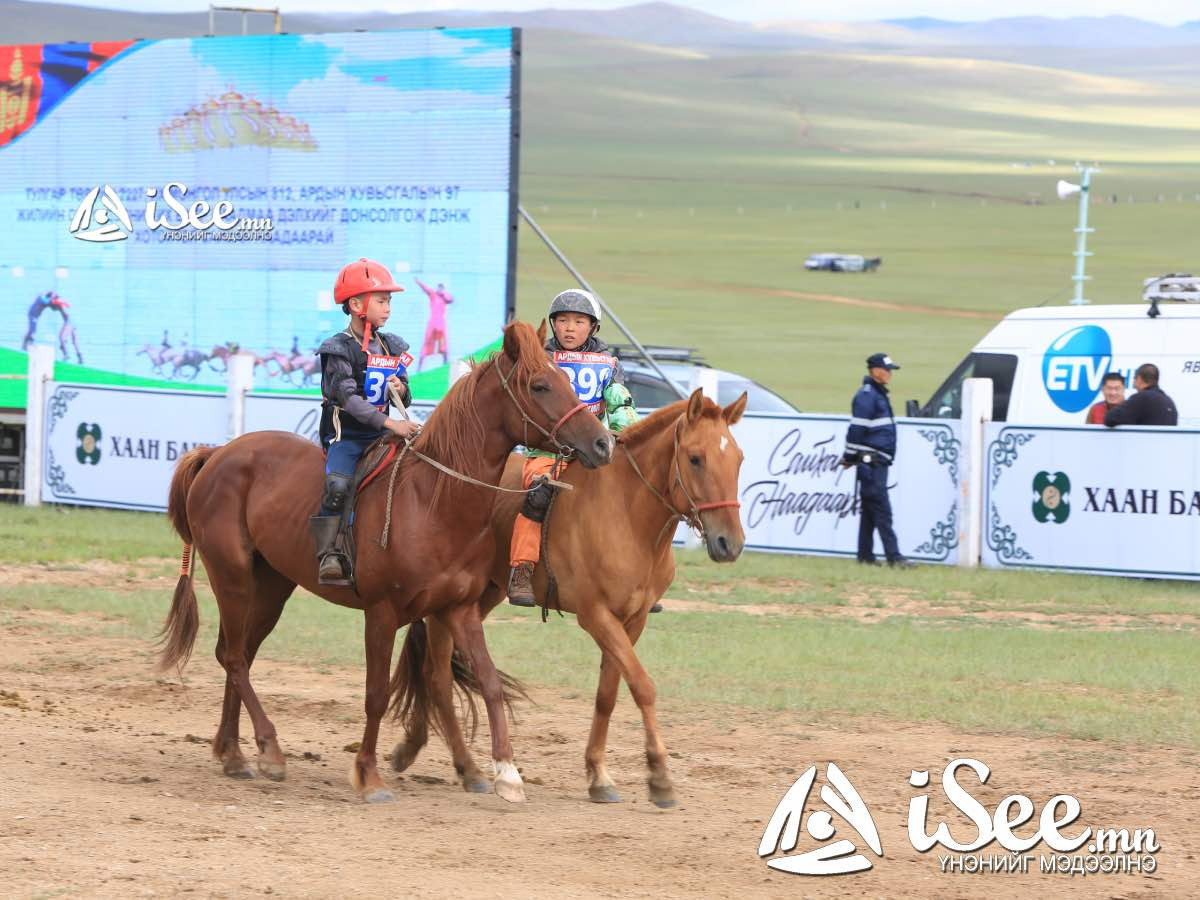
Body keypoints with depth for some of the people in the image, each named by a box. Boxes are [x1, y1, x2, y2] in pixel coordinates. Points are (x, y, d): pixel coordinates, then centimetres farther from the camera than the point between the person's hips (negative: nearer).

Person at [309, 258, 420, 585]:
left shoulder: (392, 347, 12)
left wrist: (402, 392, -8)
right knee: (337, 484, -29)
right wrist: (389, 423, -28)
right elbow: (349, 398, -19)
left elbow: (403, 400, 17)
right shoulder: (340, 349, -7)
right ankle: (330, 555, -29)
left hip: (382, 434, 6)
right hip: (346, 435, -6)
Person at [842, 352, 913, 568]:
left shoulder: (879, 394, 19)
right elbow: (856, 429, -13)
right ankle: (893, 556, -16)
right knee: (882, 510, -12)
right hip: (871, 461, -10)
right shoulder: (866, 395, -11)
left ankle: (866, 556, 14)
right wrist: (850, 458, -12)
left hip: (878, 462, 10)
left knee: (870, 510, 11)